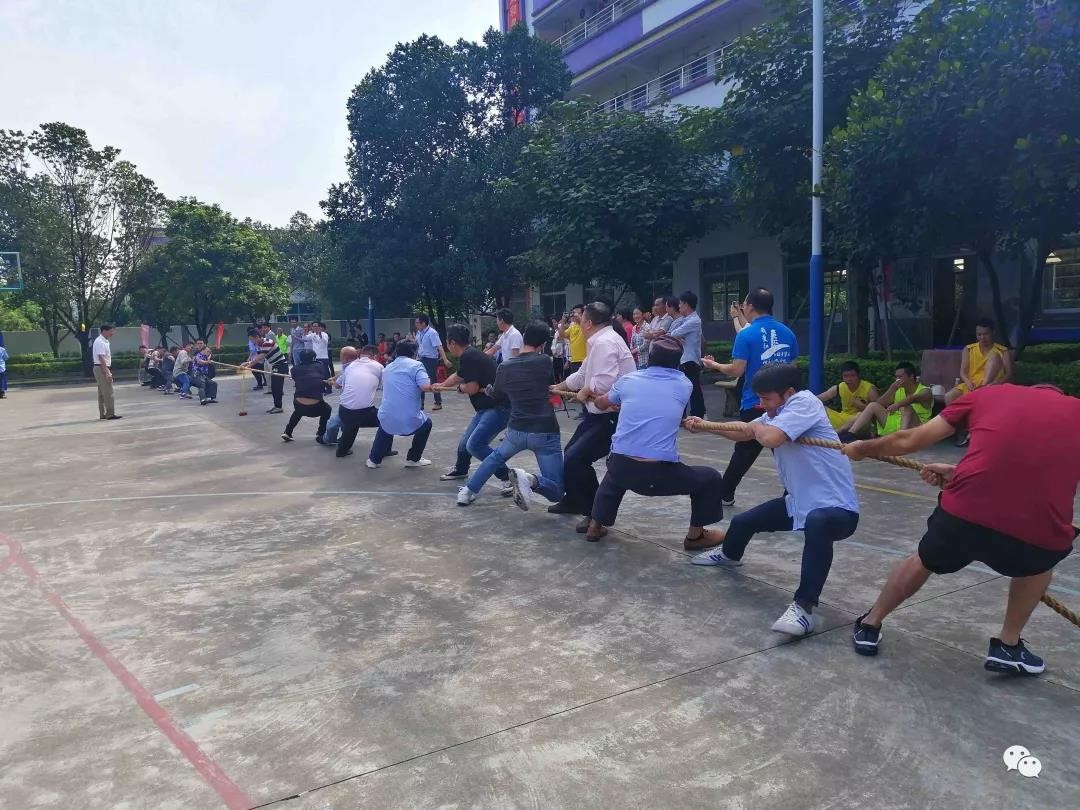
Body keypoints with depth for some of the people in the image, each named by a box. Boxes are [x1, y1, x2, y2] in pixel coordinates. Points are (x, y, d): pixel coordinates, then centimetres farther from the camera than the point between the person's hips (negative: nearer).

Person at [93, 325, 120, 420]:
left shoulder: (105, 341, 14)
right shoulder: (100, 342, -17)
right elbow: (101, 358, -23)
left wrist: (108, 371, 20)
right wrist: (107, 372, -25)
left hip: (104, 368, 10)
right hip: (101, 368, -10)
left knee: (102, 393, 13)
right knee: (108, 392, -10)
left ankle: (103, 414, 18)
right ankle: (110, 414, -9)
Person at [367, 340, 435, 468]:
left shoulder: (387, 368, 18)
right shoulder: (416, 365, -2)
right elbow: (426, 387, -16)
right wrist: (430, 383, 7)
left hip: (387, 421, 5)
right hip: (410, 422, -5)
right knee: (426, 423, 29)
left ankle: (374, 459, 36)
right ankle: (413, 459, 29)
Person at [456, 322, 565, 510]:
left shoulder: (504, 367, 4)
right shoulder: (545, 362, -4)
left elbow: (498, 399, 21)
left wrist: (489, 390, 41)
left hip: (517, 430, 4)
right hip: (545, 432, -4)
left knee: (496, 457, 37)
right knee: (556, 492, 2)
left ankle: (468, 491, 33)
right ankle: (529, 479, -26)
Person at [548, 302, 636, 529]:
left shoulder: (604, 343, -21)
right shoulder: (599, 342, 13)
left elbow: (605, 382, -33)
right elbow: (582, 374, 24)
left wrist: (585, 392, -14)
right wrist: (557, 387, 32)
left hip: (613, 416, -11)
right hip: (601, 413, 11)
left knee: (575, 459, -16)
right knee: (571, 452, 20)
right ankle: (573, 501, 39)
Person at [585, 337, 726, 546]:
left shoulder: (628, 380, 8)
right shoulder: (685, 385, 5)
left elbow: (602, 403, 28)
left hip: (620, 466, 3)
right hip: (659, 473, -3)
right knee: (711, 479, 19)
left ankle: (595, 526, 42)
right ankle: (695, 536, 26)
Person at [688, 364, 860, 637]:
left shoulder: (804, 401, -19)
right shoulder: (777, 412, 8)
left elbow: (770, 438, -32)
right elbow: (744, 433, 24)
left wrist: (756, 426, -9)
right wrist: (704, 426, 19)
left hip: (836, 507, -9)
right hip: (798, 502, 10)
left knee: (817, 522, -44)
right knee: (743, 521, 19)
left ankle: (803, 607, -41)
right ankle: (729, 554, 54)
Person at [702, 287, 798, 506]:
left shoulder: (746, 335, -11)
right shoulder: (788, 332, 4)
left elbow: (737, 370, -15)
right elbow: (792, 366, 13)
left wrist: (714, 365, 2)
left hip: (755, 404, -3)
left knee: (744, 452, 12)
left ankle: (725, 494, 26)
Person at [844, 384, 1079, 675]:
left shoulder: (989, 394, 19)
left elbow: (909, 441, 20)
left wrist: (863, 448, 37)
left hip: (965, 513, 0)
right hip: (1037, 534, 0)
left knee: (925, 561, 34)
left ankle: (868, 626, 48)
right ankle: (1008, 646, 38)